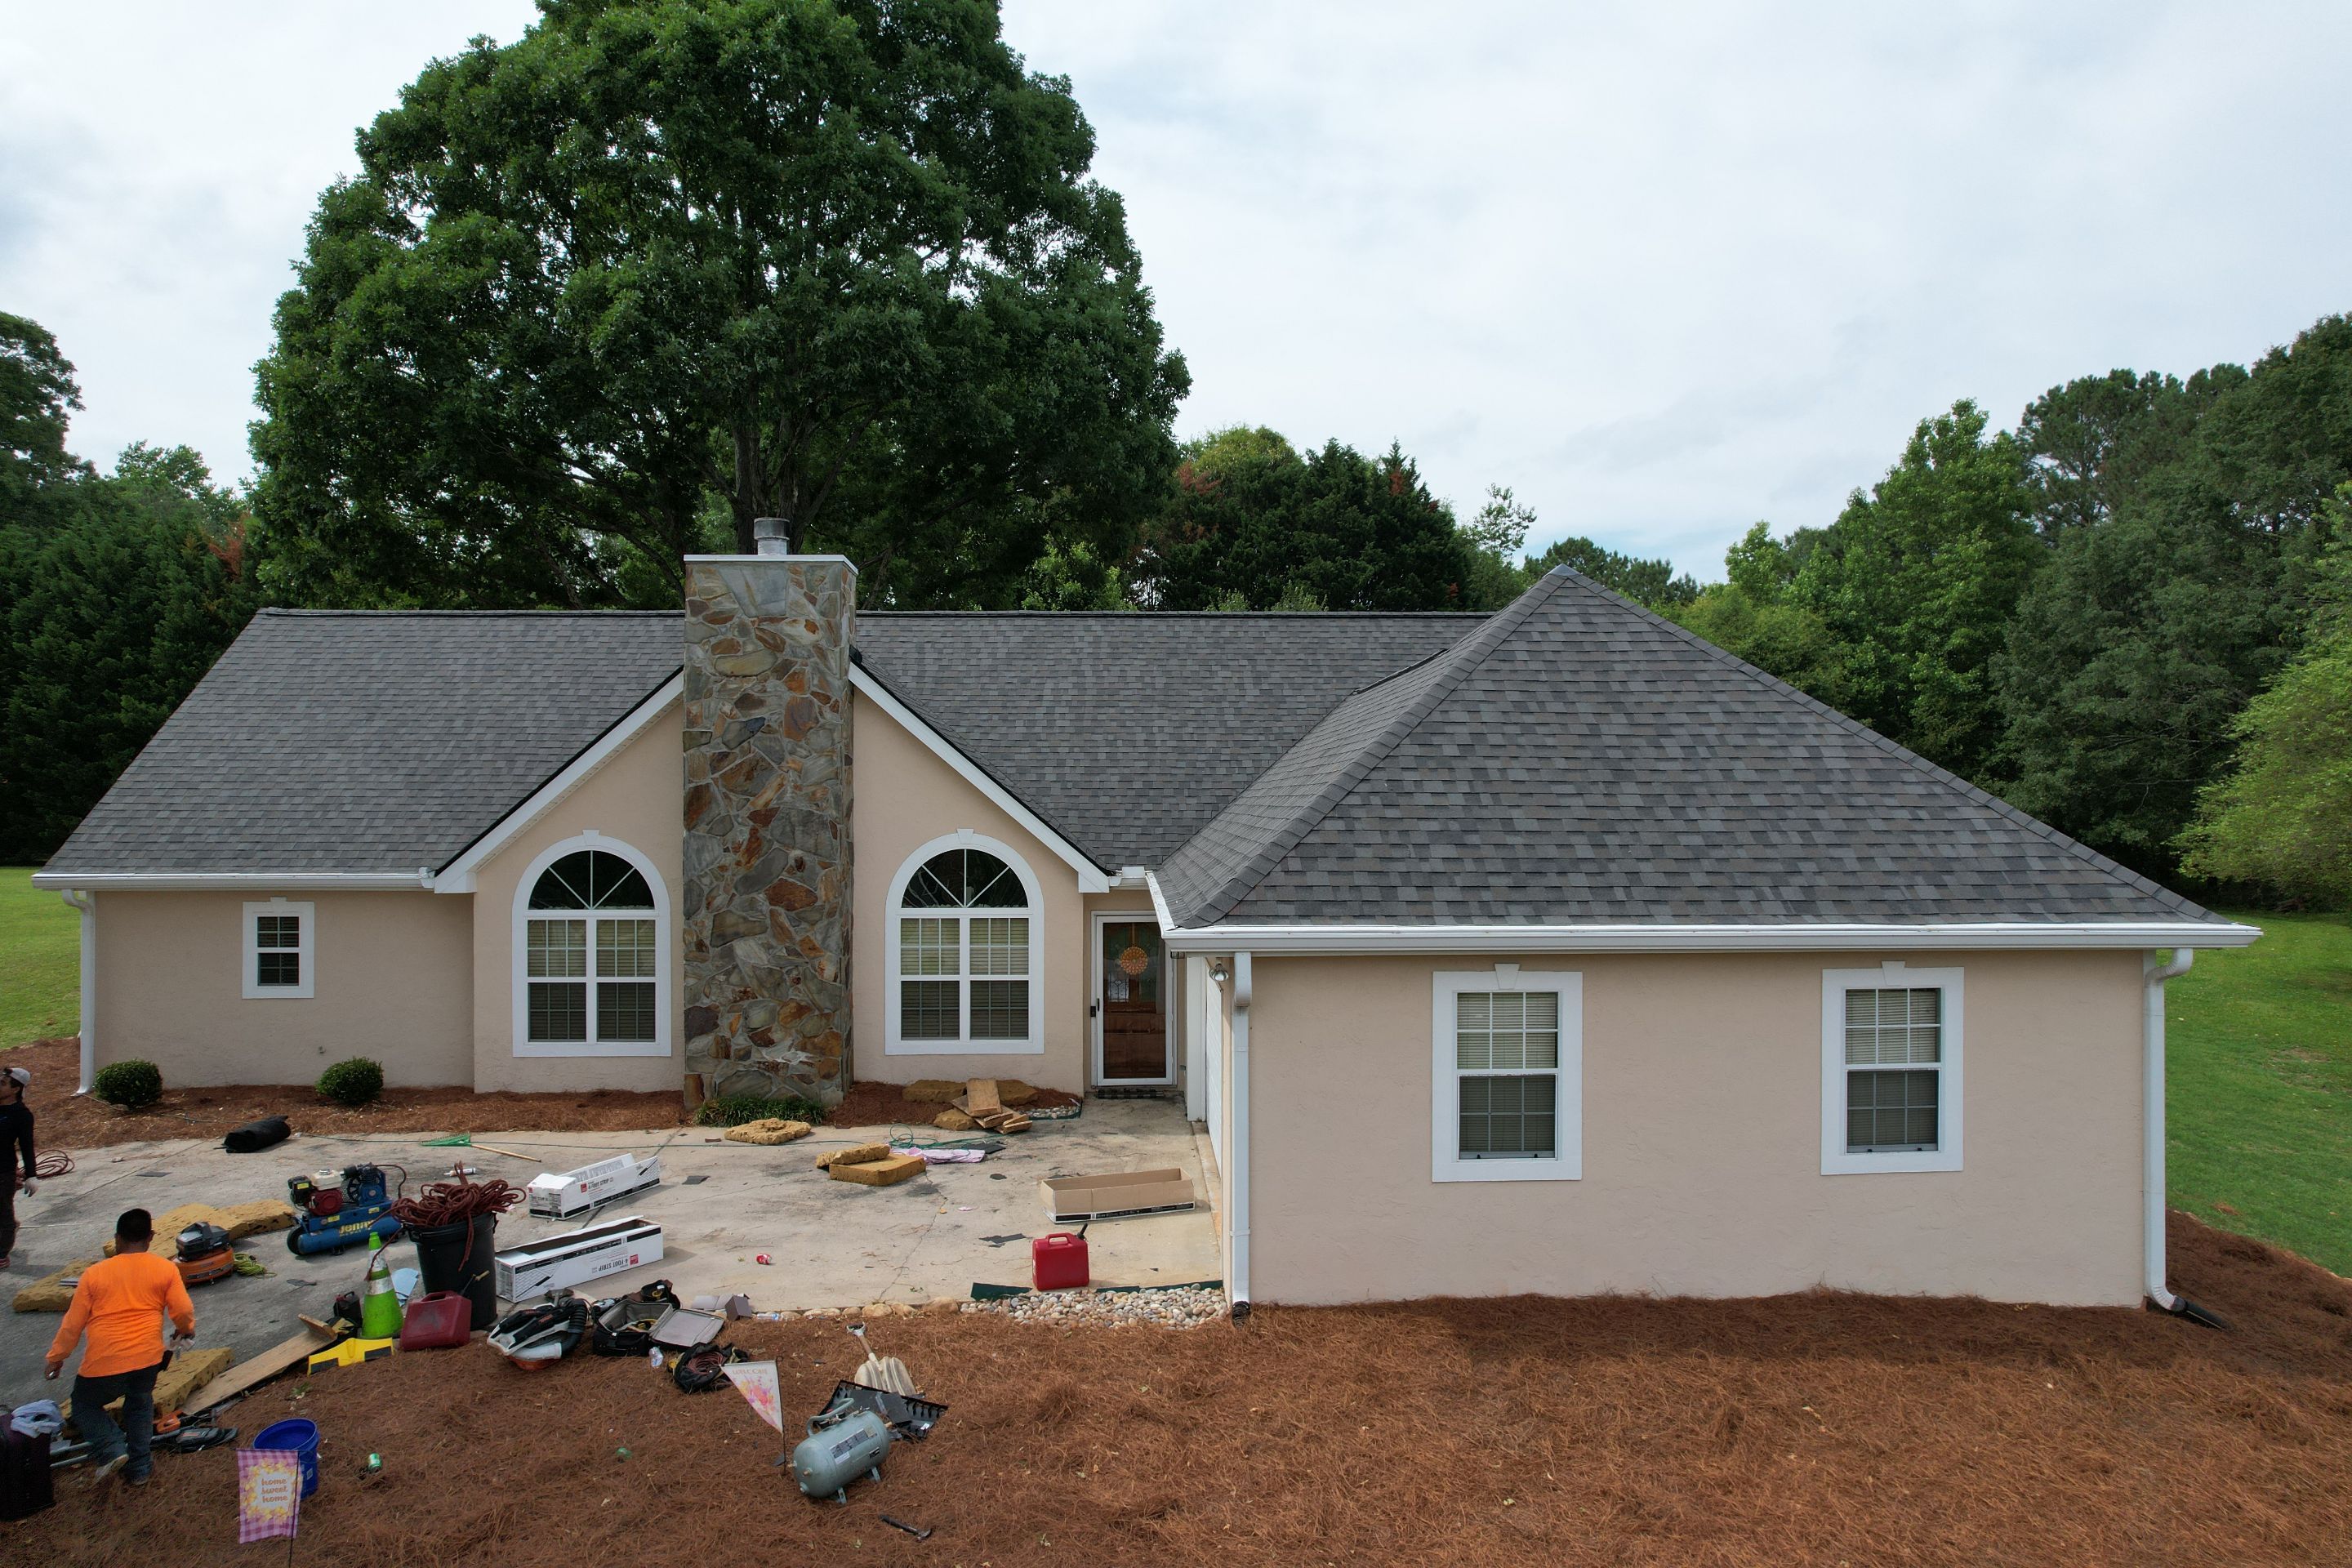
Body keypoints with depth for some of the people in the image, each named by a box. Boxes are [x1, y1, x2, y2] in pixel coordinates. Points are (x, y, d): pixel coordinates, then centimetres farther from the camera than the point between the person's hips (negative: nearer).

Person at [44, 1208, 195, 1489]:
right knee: (140, 1404, 25)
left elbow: (73, 1323, 3)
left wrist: (56, 1357, 18)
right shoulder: (165, 1269, -1)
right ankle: (139, 1467, 24)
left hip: (104, 1362, -2)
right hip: (148, 1357, 2)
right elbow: (183, 1311, -3)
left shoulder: (94, 1274, -2)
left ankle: (111, 1450, 2)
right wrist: (187, 1330, 19)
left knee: (85, 1404, 23)